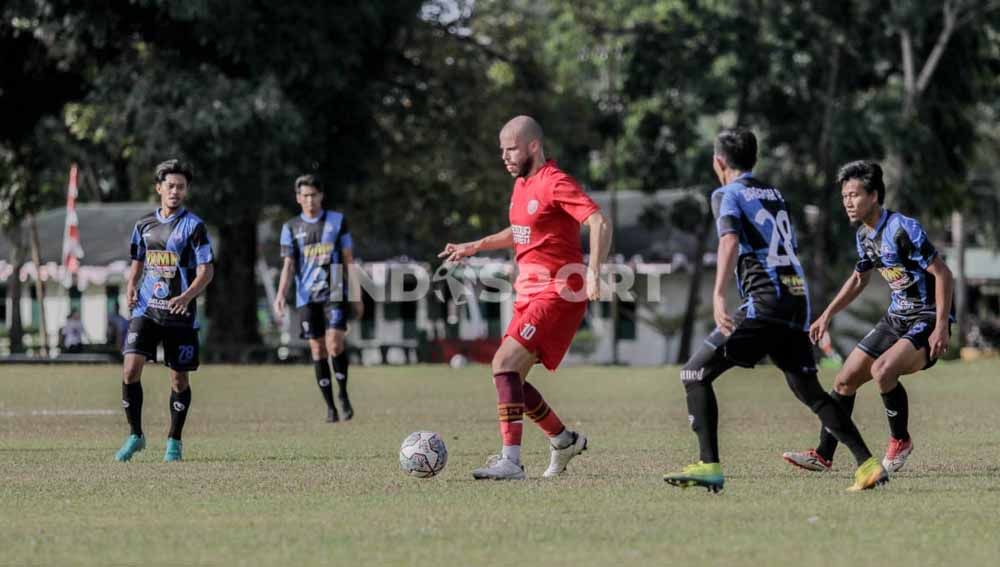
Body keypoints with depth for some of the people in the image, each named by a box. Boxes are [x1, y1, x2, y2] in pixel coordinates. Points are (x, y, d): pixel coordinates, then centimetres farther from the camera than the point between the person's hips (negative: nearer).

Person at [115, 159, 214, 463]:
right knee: (130, 369, -11)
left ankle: (174, 441, 20)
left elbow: (206, 270, -8)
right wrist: (131, 287, 2)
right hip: (146, 309, 3)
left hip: (180, 314, -3)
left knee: (179, 379, 4)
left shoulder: (194, 226, -4)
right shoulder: (144, 224, 10)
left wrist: (186, 296, -24)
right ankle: (135, 435, 3)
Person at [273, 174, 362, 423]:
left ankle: (343, 393, 4)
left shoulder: (337, 221, 6)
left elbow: (349, 260, 8)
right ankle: (330, 406, 8)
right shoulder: (291, 227, 7)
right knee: (317, 349, 1)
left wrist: (357, 296, 6)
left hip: (334, 293, -1)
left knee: (334, 344, -17)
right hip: (307, 297, 2)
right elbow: (288, 264, 3)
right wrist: (280, 295, -12)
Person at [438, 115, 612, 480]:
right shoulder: (522, 184, 15)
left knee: (505, 364, -21)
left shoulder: (555, 184, -14)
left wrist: (593, 272, -35)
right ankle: (564, 441, 27)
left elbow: (599, 223, -24)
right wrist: (475, 247, 28)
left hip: (558, 294, -10)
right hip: (530, 293, 10)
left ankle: (510, 461, -24)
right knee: (510, 378, 9)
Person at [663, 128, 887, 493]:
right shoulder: (774, 194, 23)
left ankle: (709, 467, -13)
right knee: (808, 391, 16)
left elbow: (730, 241, -16)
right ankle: (868, 464, 8)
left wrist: (718, 296, -27)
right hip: (798, 296, 7)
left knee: (695, 374, -1)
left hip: (766, 299, -7)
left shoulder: (728, 194, 1)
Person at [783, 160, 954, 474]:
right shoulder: (865, 235, 6)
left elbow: (943, 274, -20)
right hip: (896, 318, 9)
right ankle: (824, 456, 17)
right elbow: (859, 278, 24)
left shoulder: (903, 229, -21)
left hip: (927, 322, -9)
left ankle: (900, 441, -8)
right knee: (845, 379, 6)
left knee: (882, 369, -31)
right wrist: (828, 315, 19)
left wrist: (941, 327, -24)